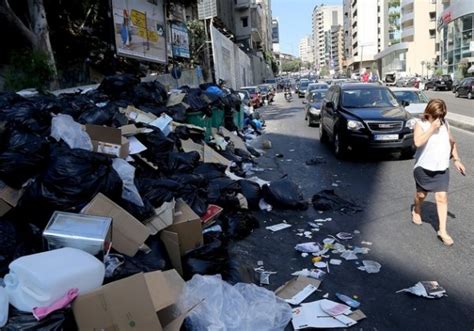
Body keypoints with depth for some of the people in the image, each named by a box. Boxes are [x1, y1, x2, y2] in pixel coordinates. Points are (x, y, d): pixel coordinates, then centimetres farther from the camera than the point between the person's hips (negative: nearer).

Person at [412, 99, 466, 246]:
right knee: (421, 194, 15)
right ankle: (416, 211, 48)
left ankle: (442, 231, 0)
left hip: (442, 168, 3)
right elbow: (418, 142, -29)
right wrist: (432, 128, -28)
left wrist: (456, 159, 9)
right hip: (424, 167, -2)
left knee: (442, 197, -4)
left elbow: (451, 142, 14)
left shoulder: (445, 124, 2)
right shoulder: (421, 124, -11)